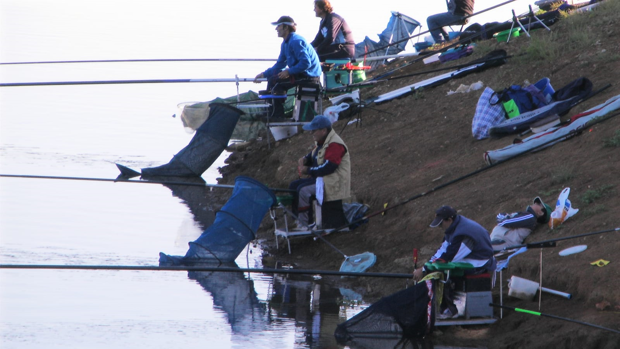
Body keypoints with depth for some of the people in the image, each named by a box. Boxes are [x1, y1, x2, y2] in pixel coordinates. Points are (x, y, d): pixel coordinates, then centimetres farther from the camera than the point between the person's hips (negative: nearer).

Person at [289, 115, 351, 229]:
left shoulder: (335, 144, -21)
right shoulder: (321, 142, 12)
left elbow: (328, 167, -27)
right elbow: (313, 155, 28)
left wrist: (308, 170, -17)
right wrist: (305, 159, 3)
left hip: (333, 183, -11)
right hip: (322, 178, 11)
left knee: (303, 190, -26)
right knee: (294, 186, 7)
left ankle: (304, 225, -19)